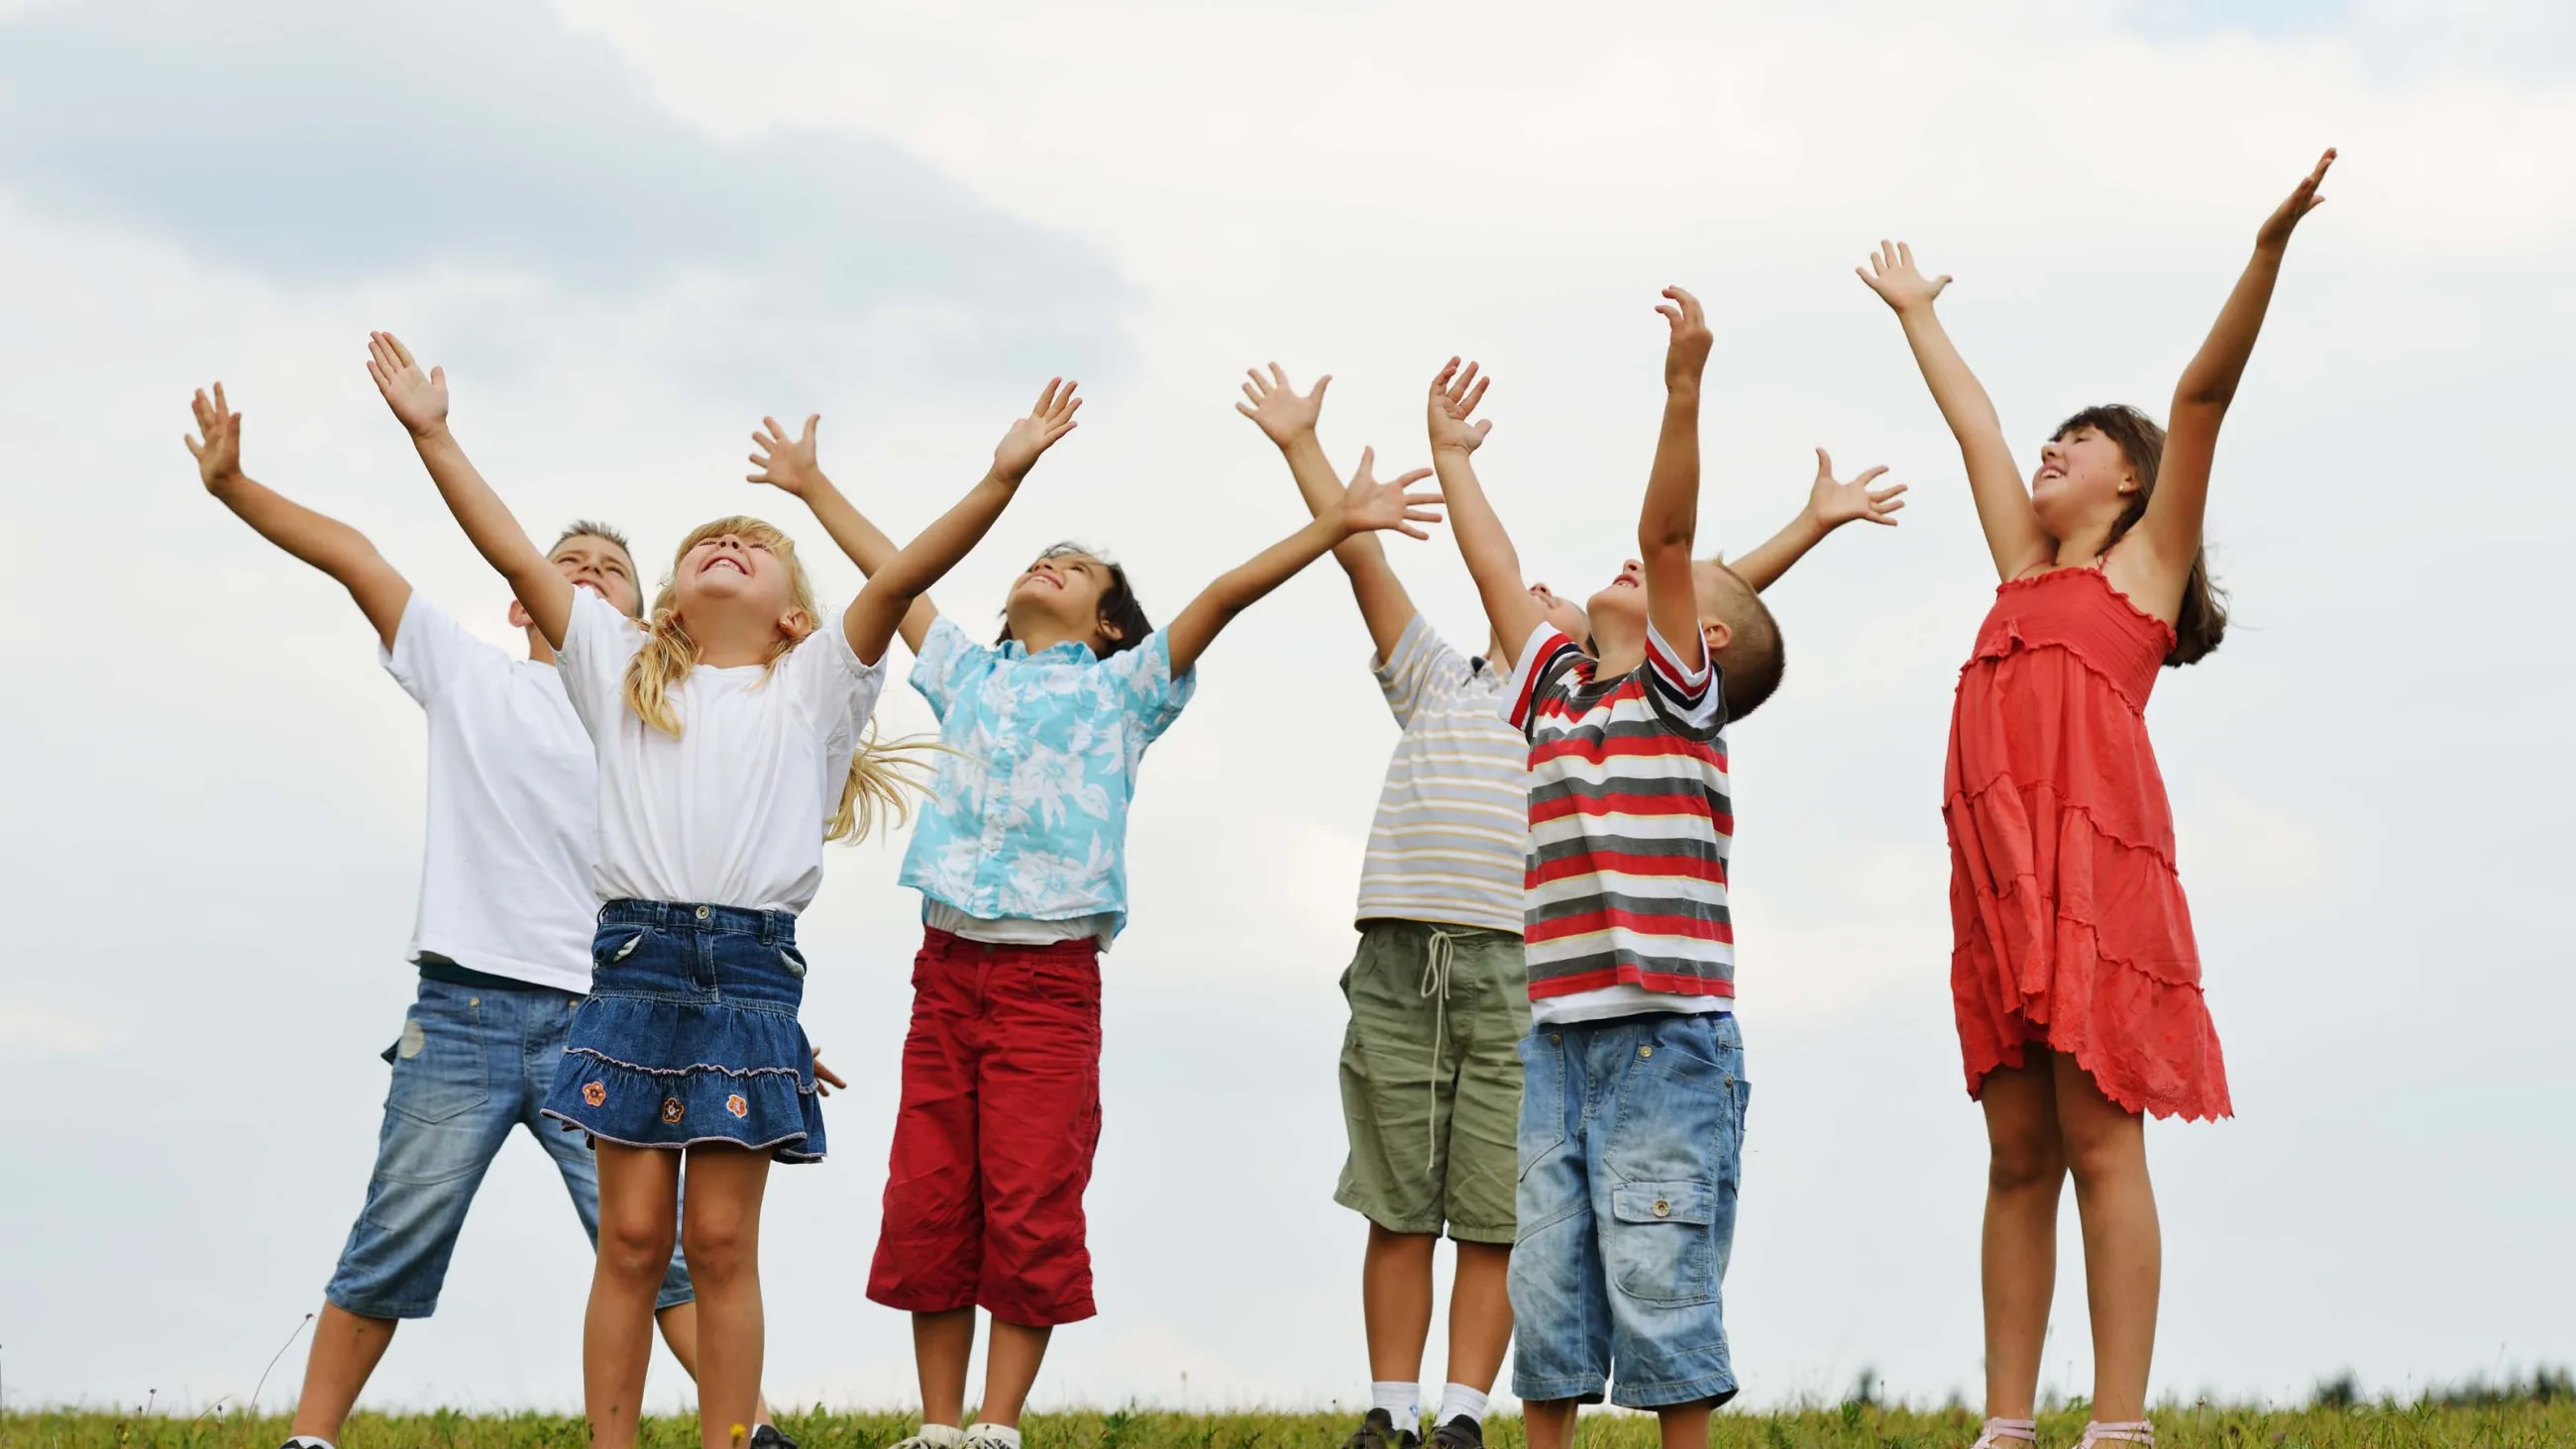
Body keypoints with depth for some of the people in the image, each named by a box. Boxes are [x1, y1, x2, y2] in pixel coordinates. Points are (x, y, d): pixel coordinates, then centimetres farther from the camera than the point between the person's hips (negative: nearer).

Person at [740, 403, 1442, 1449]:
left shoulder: (1122, 688, 11)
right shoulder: (968, 676, 22)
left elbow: (1224, 593, 1)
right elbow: (891, 574, 32)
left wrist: (1338, 523, -5)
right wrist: (812, 487, 40)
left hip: (1050, 978, -4)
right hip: (946, 969, 4)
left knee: (1032, 1215, -7)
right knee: (927, 1209, 0)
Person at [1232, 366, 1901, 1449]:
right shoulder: (1438, 682, 25)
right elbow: (1360, 557, 24)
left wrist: (1811, 525, 15)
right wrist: (1300, 444, 23)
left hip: (1518, 972, -1)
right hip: (1397, 962, 1)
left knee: (1494, 1216, -3)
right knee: (1396, 1207, 1)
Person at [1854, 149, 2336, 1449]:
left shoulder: (2145, 561, 10)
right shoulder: (2024, 568, 25)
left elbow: (2202, 395, 0)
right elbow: (1972, 423, 37)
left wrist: (2269, 248, -9)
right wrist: (1916, 315, 50)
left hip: (2097, 857, -6)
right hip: (1997, 876, 6)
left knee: (2100, 1144, -10)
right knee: (2018, 1157, 4)